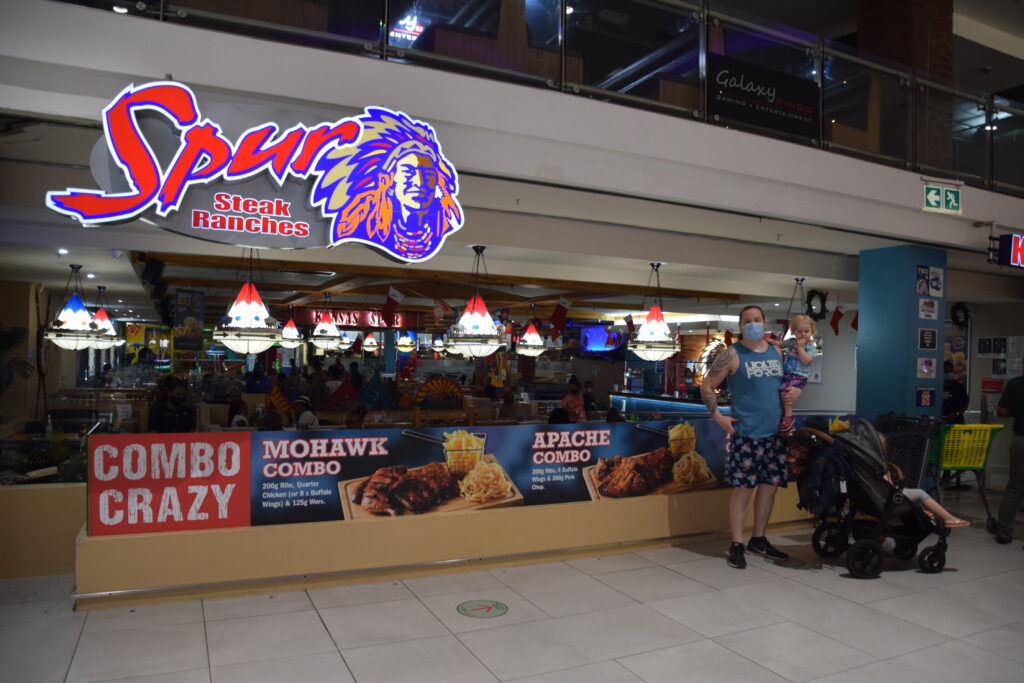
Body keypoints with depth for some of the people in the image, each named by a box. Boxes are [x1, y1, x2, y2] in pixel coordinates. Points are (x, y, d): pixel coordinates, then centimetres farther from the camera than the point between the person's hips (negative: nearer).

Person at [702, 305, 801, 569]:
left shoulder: (776, 351, 13)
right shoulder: (732, 354, -4)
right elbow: (707, 386, -2)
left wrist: (795, 392, 5)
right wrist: (717, 416, -10)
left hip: (776, 433, 6)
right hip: (745, 433, -6)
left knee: (770, 485, 11)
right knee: (743, 487, -6)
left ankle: (758, 540, 26)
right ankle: (736, 545, 5)